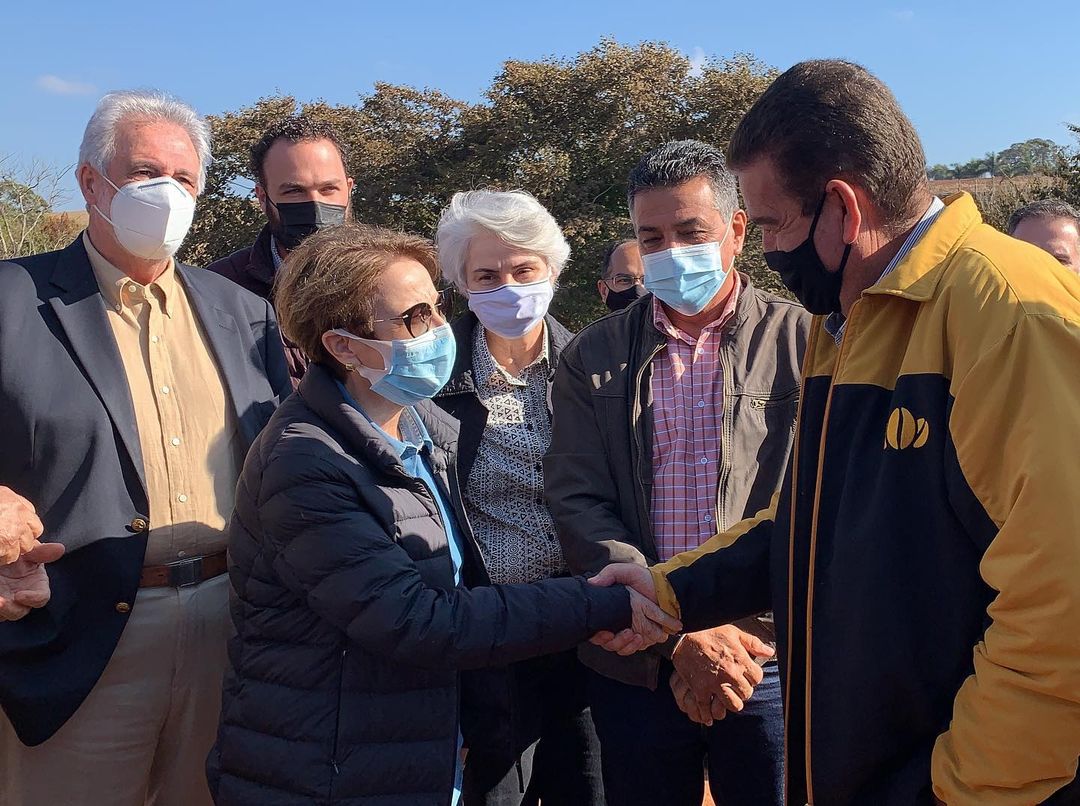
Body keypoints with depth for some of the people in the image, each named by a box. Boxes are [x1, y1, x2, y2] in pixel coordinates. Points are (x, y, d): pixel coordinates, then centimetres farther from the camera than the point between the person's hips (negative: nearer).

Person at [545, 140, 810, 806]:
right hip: (635, 667, 2)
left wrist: (748, 632, -14)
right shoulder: (594, 357, 3)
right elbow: (577, 504, -4)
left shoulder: (802, 342, -2)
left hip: (770, 661, -1)